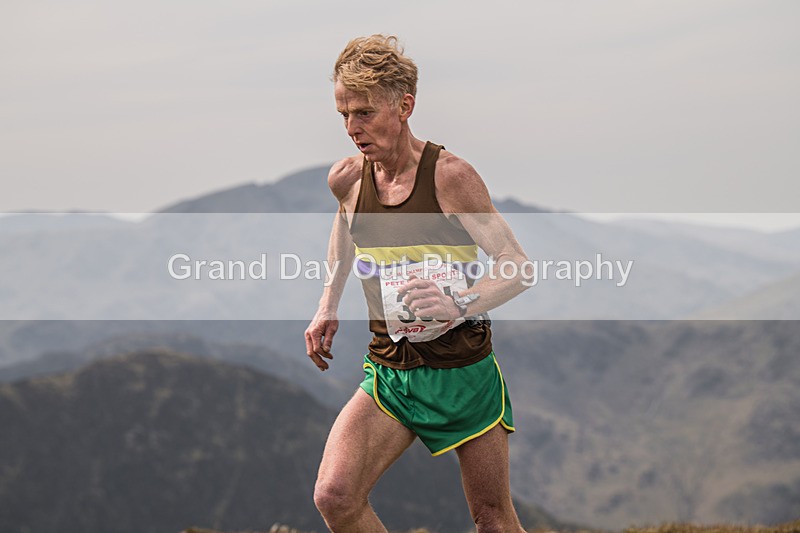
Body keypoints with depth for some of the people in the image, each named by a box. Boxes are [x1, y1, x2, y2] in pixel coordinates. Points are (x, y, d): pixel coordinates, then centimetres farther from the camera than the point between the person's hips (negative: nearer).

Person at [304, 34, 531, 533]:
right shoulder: (346, 179, 0)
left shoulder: (450, 175, -14)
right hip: (388, 375, 4)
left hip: (465, 372, -3)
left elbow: (519, 267, -15)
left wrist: (461, 304, -32)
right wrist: (328, 309, 13)